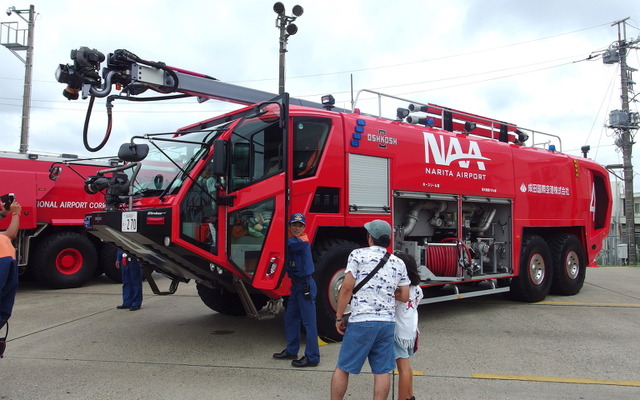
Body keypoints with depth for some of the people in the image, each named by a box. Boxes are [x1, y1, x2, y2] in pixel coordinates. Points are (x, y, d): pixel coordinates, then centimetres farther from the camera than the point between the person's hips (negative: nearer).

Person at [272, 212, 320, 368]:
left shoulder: (301, 241, -14)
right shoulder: (293, 240, 13)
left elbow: (286, 243, -23)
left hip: (306, 285, -10)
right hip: (296, 284, 10)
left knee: (308, 322, -5)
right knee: (290, 318, 17)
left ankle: (312, 357, 1)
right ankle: (291, 351, 31)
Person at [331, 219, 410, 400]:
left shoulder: (358, 255, -5)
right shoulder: (399, 263, 9)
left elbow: (347, 287, -9)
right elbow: (404, 297, 12)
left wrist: (339, 317, 0)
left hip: (361, 322, -4)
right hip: (387, 323, 4)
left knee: (342, 368, 8)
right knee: (382, 371, 11)